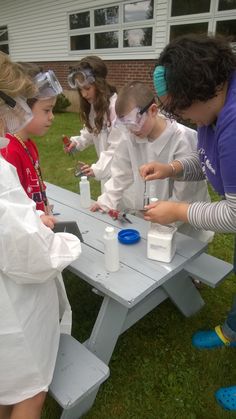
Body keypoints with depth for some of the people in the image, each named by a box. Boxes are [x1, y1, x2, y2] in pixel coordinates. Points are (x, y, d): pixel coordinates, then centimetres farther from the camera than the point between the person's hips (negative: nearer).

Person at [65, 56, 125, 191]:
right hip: (108, 168, 8)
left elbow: (118, 147, -26)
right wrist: (77, 142, -1)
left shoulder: (116, 106, -23)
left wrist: (98, 168, -33)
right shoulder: (94, 105, 5)